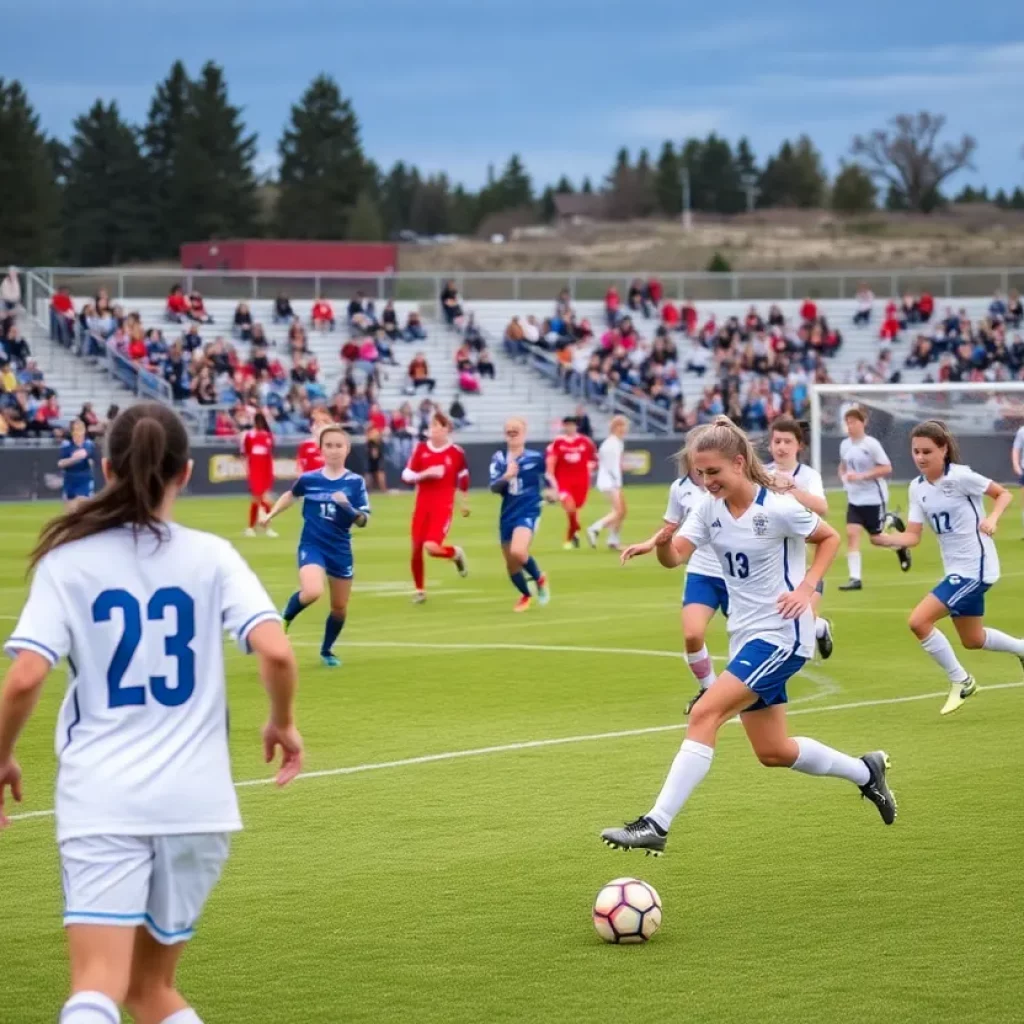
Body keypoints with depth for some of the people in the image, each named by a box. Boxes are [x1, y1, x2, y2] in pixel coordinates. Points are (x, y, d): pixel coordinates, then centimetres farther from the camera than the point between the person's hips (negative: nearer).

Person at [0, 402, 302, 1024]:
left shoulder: (67, 560, 0)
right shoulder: (211, 557, 3)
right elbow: (276, 651, -10)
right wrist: (283, 722, 10)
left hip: (101, 800, -2)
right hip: (196, 798, 2)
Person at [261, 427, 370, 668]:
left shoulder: (356, 482, -7)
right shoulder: (309, 479, -4)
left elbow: (362, 521, -9)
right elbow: (291, 495, 18)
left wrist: (348, 507, -27)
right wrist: (270, 514, 14)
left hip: (341, 550, 2)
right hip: (312, 546, -2)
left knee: (340, 608, 11)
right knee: (312, 592, -29)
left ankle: (326, 651, 36)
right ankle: (285, 617, 3)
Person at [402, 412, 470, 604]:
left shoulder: (456, 452, -4)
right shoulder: (420, 449, -1)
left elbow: (464, 478, 11)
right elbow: (406, 475, -4)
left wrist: (463, 502, 19)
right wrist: (426, 474, -20)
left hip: (443, 506, -3)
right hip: (422, 504, 3)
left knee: (432, 547, -20)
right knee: (416, 549, 3)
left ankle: (456, 554, 16)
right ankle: (420, 590, 23)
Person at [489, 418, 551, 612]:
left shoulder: (535, 458, -5)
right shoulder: (499, 459, -2)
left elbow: (547, 474, 17)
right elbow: (494, 487, -13)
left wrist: (551, 488, 8)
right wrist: (506, 476, -29)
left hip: (528, 512, -4)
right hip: (508, 514, 4)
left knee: (518, 552, -29)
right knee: (511, 564, 12)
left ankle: (539, 579, 1)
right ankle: (525, 595, 40)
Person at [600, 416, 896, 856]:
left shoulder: (778, 508, -16)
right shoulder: (709, 508, 0)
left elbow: (830, 538, -1)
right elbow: (675, 557, -10)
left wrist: (806, 588, -14)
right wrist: (662, 542, -32)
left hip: (781, 635, -8)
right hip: (745, 635, 8)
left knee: (704, 714, -21)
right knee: (774, 752, 15)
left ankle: (656, 825, -23)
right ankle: (865, 771, 38)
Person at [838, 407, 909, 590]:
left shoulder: (871, 444, -15)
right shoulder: (845, 444, 3)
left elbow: (887, 468, -15)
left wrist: (862, 476, -22)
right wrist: (844, 478, -2)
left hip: (873, 497, -5)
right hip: (854, 498, 5)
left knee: (876, 538, 3)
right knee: (851, 533, -11)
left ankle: (900, 548, 37)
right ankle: (855, 578, -11)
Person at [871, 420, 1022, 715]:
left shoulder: (960, 477, -18)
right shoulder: (918, 488, 2)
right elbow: (912, 536, -1)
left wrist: (992, 518, -26)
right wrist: (884, 539, -19)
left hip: (975, 567, -8)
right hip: (956, 569, 8)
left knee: (919, 621, -17)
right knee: (972, 640, 21)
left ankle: (960, 681, 1)